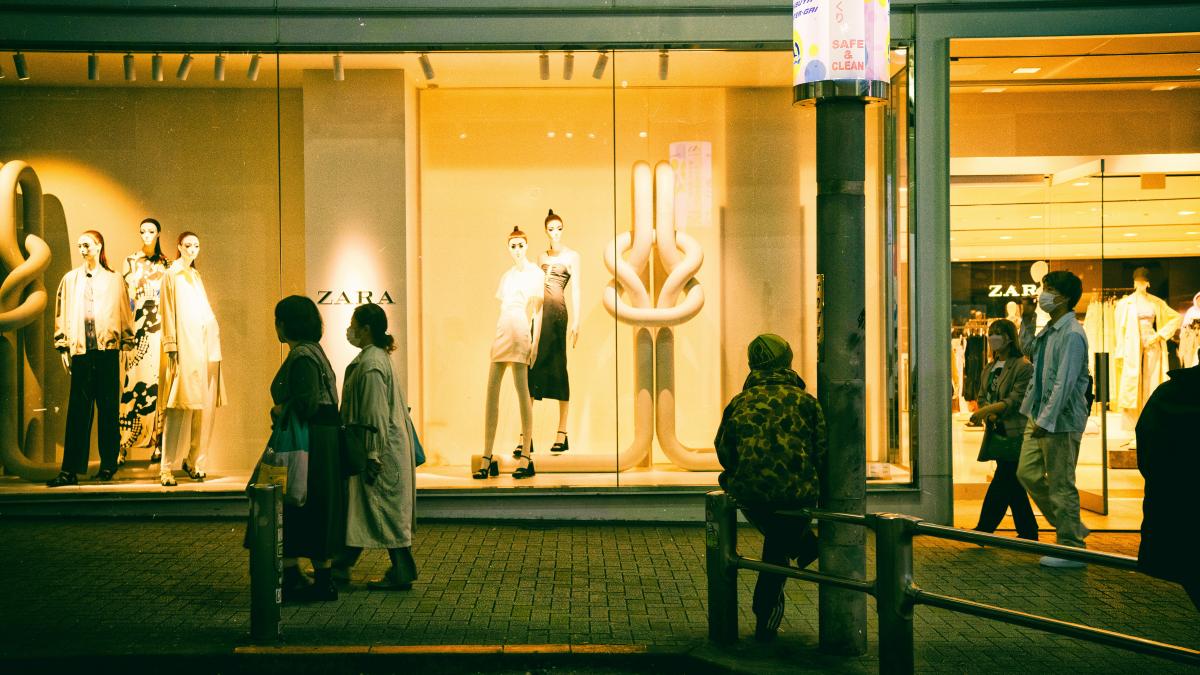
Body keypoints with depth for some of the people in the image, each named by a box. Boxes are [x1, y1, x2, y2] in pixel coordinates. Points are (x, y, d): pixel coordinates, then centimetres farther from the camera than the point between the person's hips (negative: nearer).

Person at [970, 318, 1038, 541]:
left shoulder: (1023, 367, -10)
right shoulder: (991, 369, 16)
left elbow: (1016, 400, -17)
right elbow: (983, 397, 17)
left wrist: (987, 410, -23)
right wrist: (987, 413, -5)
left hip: (1014, 435, -8)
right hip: (997, 433, 8)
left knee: (1001, 483, -8)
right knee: (1013, 487, 11)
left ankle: (984, 529, -8)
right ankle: (1028, 532, 19)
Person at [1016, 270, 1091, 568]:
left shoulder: (1072, 334, -17)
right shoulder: (1049, 330, 11)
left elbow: (1065, 383, -22)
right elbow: (1030, 351, 33)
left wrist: (1046, 420, -24)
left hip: (1062, 420, -9)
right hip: (1039, 416, 10)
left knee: (1061, 485, -2)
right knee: (1028, 473, 12)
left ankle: (1071, 548, 9)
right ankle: (1073, 528, 23)